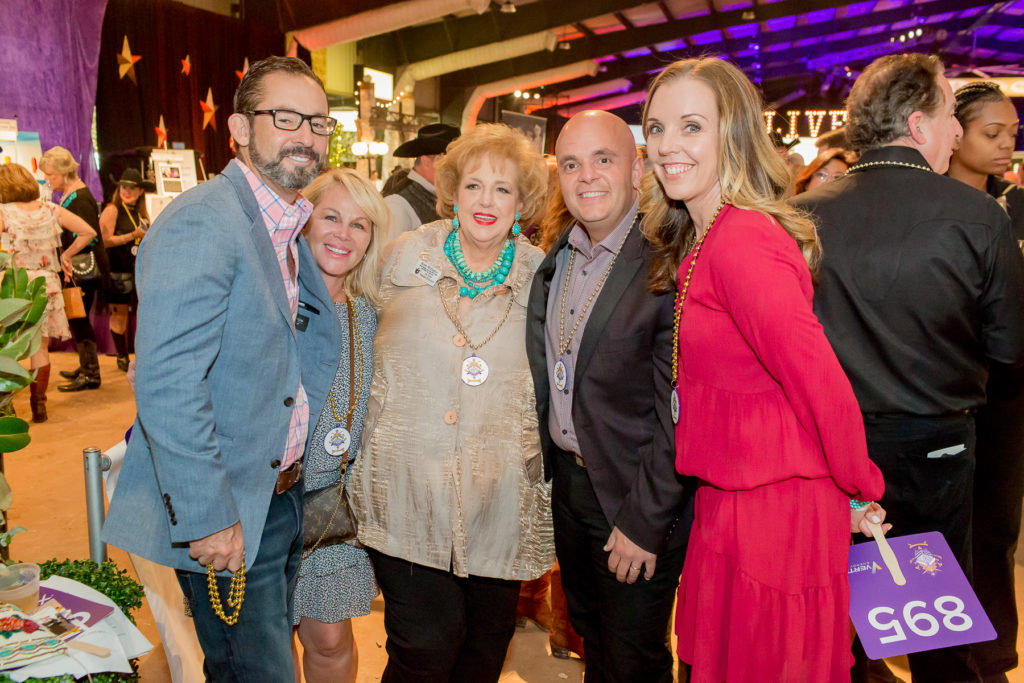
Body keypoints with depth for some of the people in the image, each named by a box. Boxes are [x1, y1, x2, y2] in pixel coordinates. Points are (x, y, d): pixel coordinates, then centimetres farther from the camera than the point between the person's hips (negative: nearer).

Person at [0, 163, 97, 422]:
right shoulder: (52, 210, 3)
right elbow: (88, 232, 5)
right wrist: (67, 255, 13)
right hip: (46, 285, 3)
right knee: (40, 348, 9)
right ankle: (38, 406, 12)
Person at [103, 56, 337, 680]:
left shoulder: (289, 226, 10)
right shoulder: (201, 224, -20)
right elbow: (167, 384, -26)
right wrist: (208, 517, -24)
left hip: (282, 494, 9)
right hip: (227, 516, -9)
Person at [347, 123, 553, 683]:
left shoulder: (539, 278, 0)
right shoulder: (402, 256, 1)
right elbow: (370, 346, 16)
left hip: (498, 495, 1)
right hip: (408, 485, -1)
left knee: (488, 637, 14)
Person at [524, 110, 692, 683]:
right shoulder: (556, 256, 3)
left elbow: (678, 410, -21)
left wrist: (645, 520, -19)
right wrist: (547, 466, 8)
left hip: (635, 494, -6)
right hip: (567, 480, 7)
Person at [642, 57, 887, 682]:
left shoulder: (742, 241, -24)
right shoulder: (704, 240, 8)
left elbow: (824, 386, -24)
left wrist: (858, 492, -10)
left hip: (773, 512, -9)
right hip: (730, 501, 9)